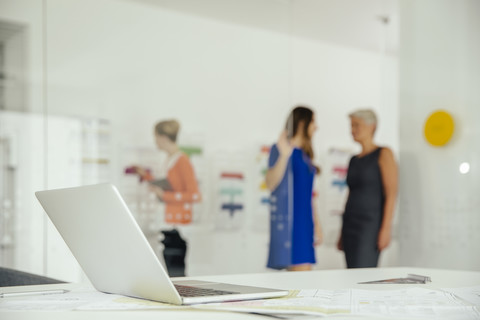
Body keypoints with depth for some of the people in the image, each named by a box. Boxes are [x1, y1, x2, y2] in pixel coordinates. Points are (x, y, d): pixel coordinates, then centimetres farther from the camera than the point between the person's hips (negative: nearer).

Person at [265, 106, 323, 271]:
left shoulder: (304, 154, 19)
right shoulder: (280, 149, -5)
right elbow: (270, 184, -17)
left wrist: (316, 223, 21)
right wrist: (284, 155, -27)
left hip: (304, 220, 9)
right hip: (288, 219, -8)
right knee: (301, 270, -15)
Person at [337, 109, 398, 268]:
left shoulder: (383, 154, -2)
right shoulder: (354, 160, 17)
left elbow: (391, 194, -10)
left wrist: (386, 228, -17)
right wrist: (342, 233, 18)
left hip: (370, 224, -7)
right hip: (351, 225, 7)